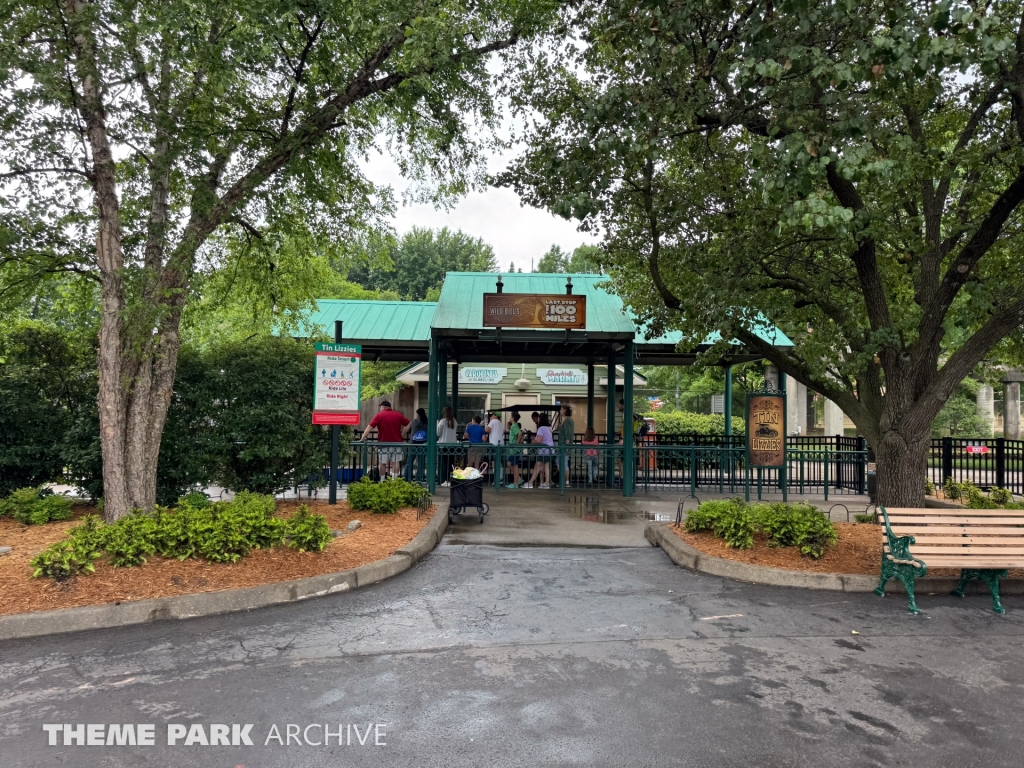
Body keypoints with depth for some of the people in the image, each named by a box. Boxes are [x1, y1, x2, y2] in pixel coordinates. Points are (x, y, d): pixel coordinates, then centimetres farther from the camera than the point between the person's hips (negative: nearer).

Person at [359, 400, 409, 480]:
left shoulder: (379, 415, -3)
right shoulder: (398, 415, 6)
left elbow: (369, 427, -10)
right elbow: (408, 424, 7)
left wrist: (362, 439, -9)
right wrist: (402, 434, 6)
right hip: (397, 442, 2)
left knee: (382, 463, 7)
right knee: (395, 462, 5)